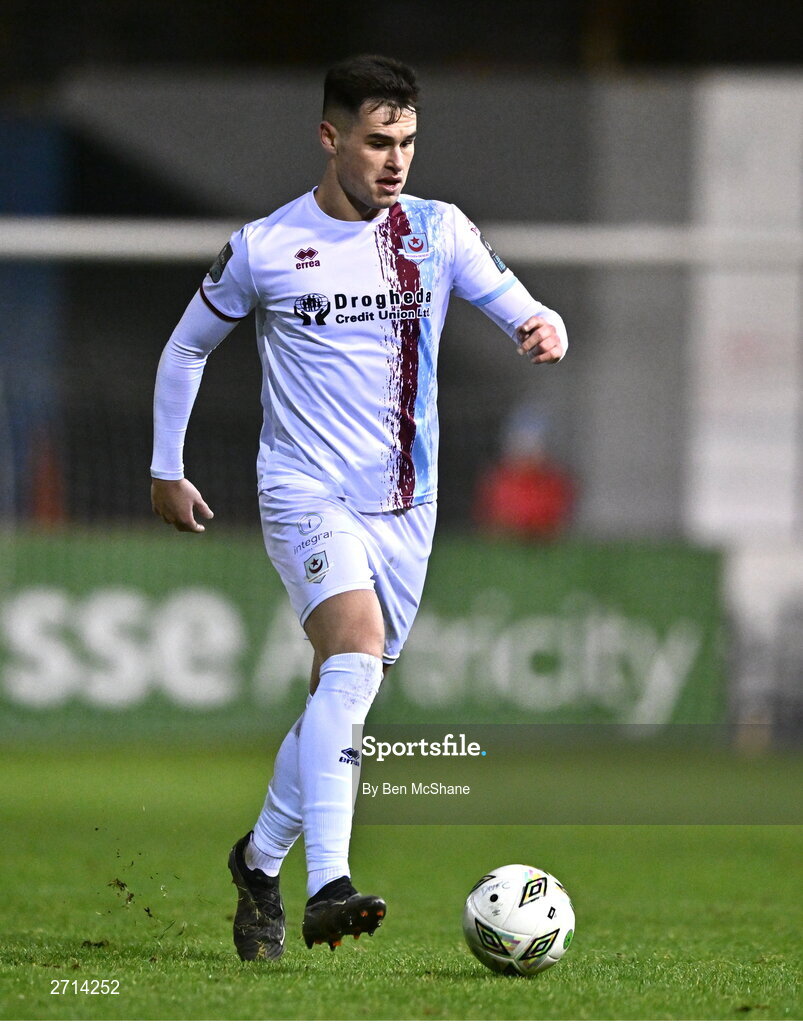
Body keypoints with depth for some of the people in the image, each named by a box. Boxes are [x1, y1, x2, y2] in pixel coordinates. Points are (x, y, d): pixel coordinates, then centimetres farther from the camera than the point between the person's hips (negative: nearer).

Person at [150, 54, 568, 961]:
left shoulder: (439, 232, 3)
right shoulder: (262, 249, -3)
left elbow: (522, 313, -2)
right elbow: (187, 347, 11)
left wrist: (543, 331, -26)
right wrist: (166, 469, 12)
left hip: (405, 505, 4)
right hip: (306, 493, -4)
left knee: (344, 693, 10)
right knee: (356, 651, -26)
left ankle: (260, 861, 32)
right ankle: (327, 887, -35)